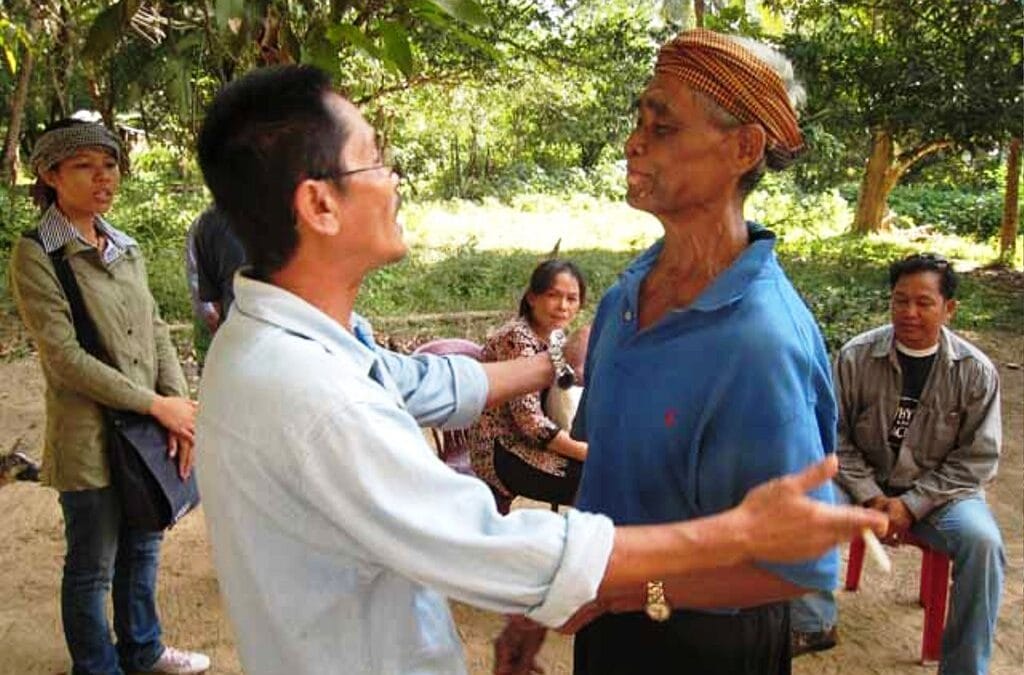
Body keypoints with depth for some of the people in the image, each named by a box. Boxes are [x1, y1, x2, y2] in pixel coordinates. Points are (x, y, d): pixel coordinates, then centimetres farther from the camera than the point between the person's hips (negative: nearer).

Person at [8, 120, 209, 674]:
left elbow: (155, 330, 8)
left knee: (142, 549, 21)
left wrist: (181, 405, -5)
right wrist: (158, 405, -16)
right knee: (92, 569, 11)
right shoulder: (36, 255, -12)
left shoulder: (124, 248, 8)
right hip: (90, 439, -6)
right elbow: (65, 358, -18)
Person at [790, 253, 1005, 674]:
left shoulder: (976, 371, -7)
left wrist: (912, 505, -15)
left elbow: (977, 458, -6)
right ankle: (815, 624, -2)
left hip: (940, 493, 0)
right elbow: (836, 437, -3)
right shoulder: (856, 357, -8)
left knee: (982, 542, -29)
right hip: (864, 484, 1)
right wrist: (871, 497, -15)